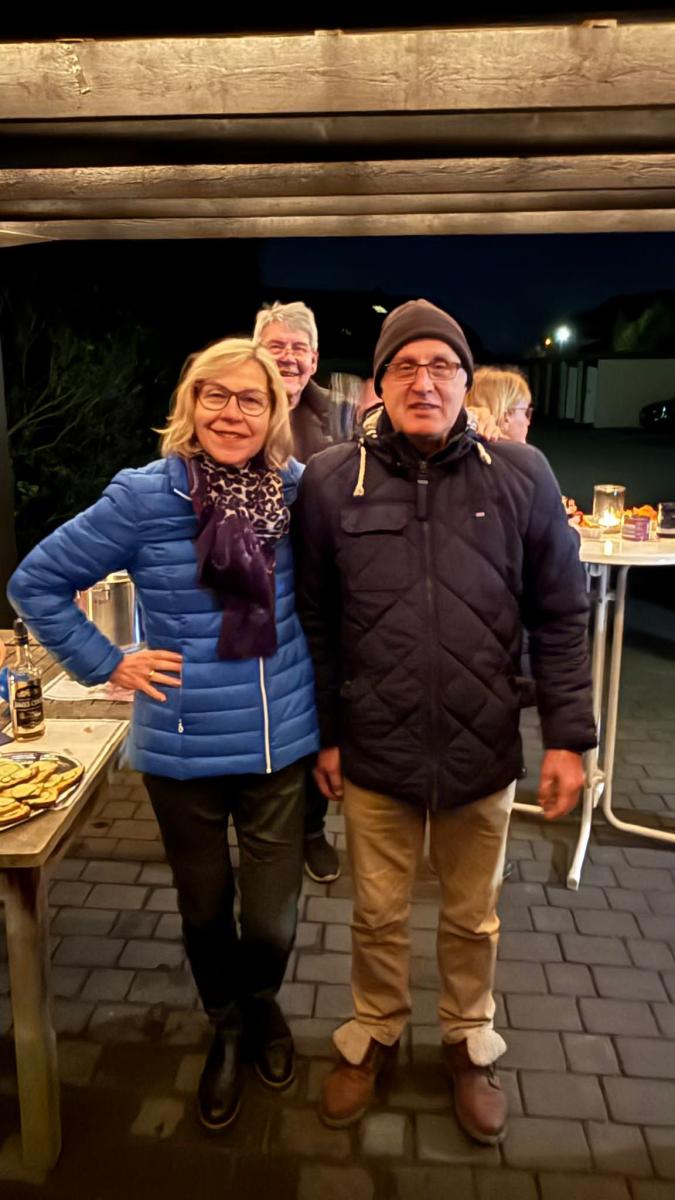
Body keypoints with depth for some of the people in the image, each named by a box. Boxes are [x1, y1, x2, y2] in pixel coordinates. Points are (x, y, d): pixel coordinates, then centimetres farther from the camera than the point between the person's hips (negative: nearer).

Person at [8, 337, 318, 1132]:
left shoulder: (299, 489, -4)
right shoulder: (143, 497, -12)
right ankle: (226, 1027, 48)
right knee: (204, 908, 18)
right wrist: (107, 665, -6)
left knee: (273, 919, 7)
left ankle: (263, 1004, 44)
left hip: (281, 745, 1)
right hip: (182, 752, -1)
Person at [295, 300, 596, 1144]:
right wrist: (324, 733, 2)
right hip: (374, 753, 0)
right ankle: (373, 1035, 47)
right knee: (377, 914, 20)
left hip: (484, 752, 1)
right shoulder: (330, 482, -6)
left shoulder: (523, 477, -5)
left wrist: (568, 736, -2)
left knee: (473, 918, 21)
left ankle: (469, 1042, 47)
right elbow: (313, 621, 0)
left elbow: (560, 618, 0)